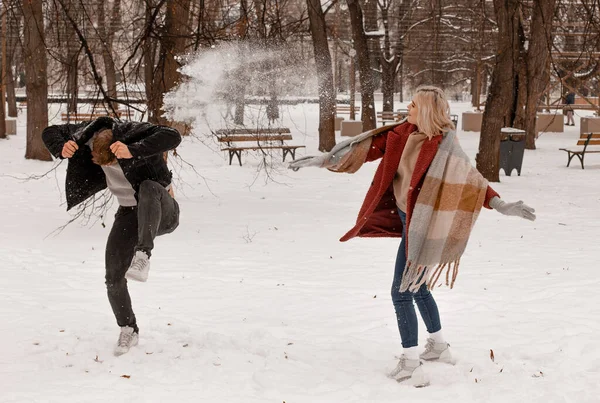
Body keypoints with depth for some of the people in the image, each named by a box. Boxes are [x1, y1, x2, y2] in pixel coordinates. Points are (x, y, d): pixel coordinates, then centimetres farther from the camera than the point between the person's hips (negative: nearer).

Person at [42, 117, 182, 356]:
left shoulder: (134, 134, -28)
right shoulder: (87, 136, -14)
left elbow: (172, 137, -46)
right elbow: (50, 133, -3)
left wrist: (133, 151, -57)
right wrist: (62, 149, -26)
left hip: (162, 212, -5)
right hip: (129, 213, 5)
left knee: (149, 188, -41)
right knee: (113, 278, -2)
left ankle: (142, 256, -48)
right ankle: (128, 330, 22)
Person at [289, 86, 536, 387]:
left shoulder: (443, 146, -21)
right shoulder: (405, 133, 0)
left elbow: (469, 179, -24)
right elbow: (370, 145, 2)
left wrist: (500, 205, -34)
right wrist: (324, 160, 1)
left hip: (420, 225, -8)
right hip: (407, 219, 8)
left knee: (402, 292, -6)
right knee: (417, 286, 21)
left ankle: (411, 366, -1)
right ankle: (438, 346, 38)